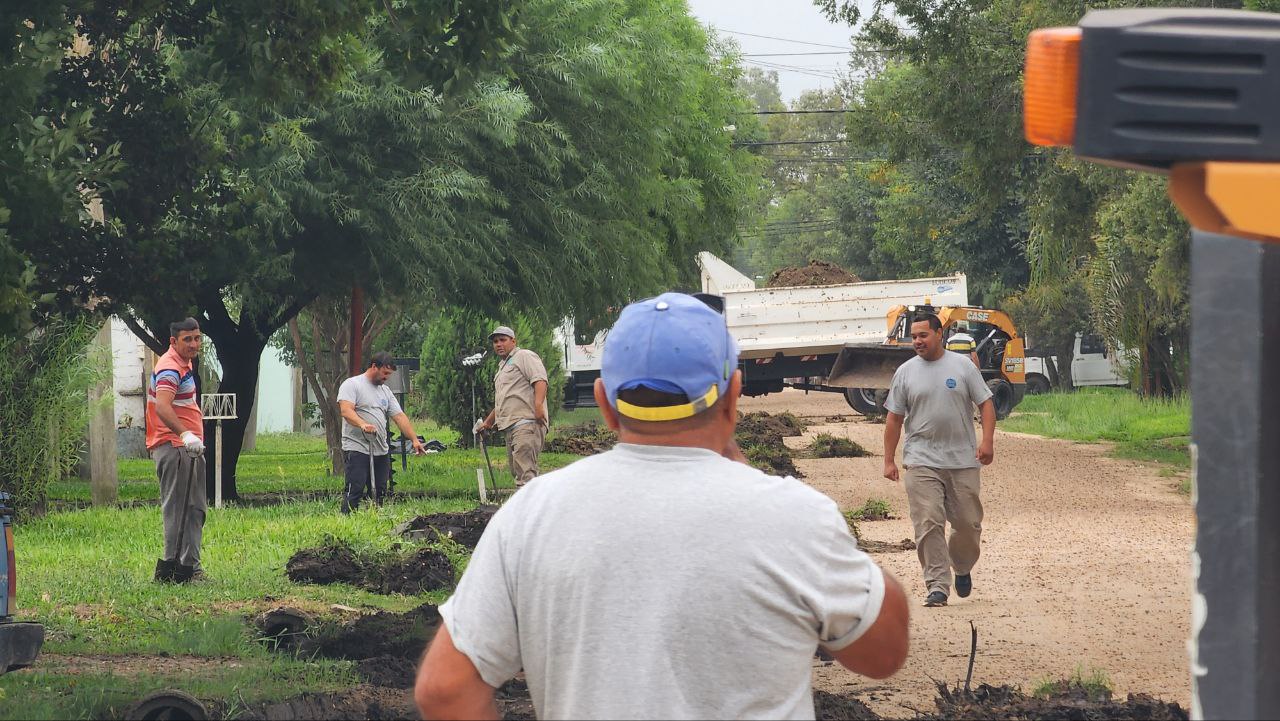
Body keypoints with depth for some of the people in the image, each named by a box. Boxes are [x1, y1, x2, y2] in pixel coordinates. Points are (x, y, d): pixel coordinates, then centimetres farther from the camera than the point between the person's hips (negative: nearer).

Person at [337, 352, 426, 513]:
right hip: (357, 449, -8)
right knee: (354, 491, -13)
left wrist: (415, 439, 3)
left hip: (381, 451, 8)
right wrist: (363, 424, -37)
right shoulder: (351, 385, -4)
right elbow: (346, 410, -19)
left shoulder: (385, 391, 19)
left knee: (379, 492, 7)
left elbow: (399, 417, 15)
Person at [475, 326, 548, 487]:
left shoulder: (524, 356, 1)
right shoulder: (502, 367, 30)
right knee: (517, 472, 6)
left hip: (527, 423, -10)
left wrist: (538, 404, -28)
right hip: (511, 426, 10)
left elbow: (540, 380, -15)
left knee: (524, 469, -21)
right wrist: (487, 423, 41)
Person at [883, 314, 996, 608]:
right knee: (929, 525, -10)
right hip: (922, 462, 0)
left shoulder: (962, 366, 4)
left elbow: (985, 404, 4)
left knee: (968, 523, 5)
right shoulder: (905, 372, 6)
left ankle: (962, 569, 33)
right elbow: (894, 418, 8)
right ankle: (937, 586, -10)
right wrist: (889, 460, 4)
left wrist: (986, 440, -10)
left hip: (963, 461, 0)